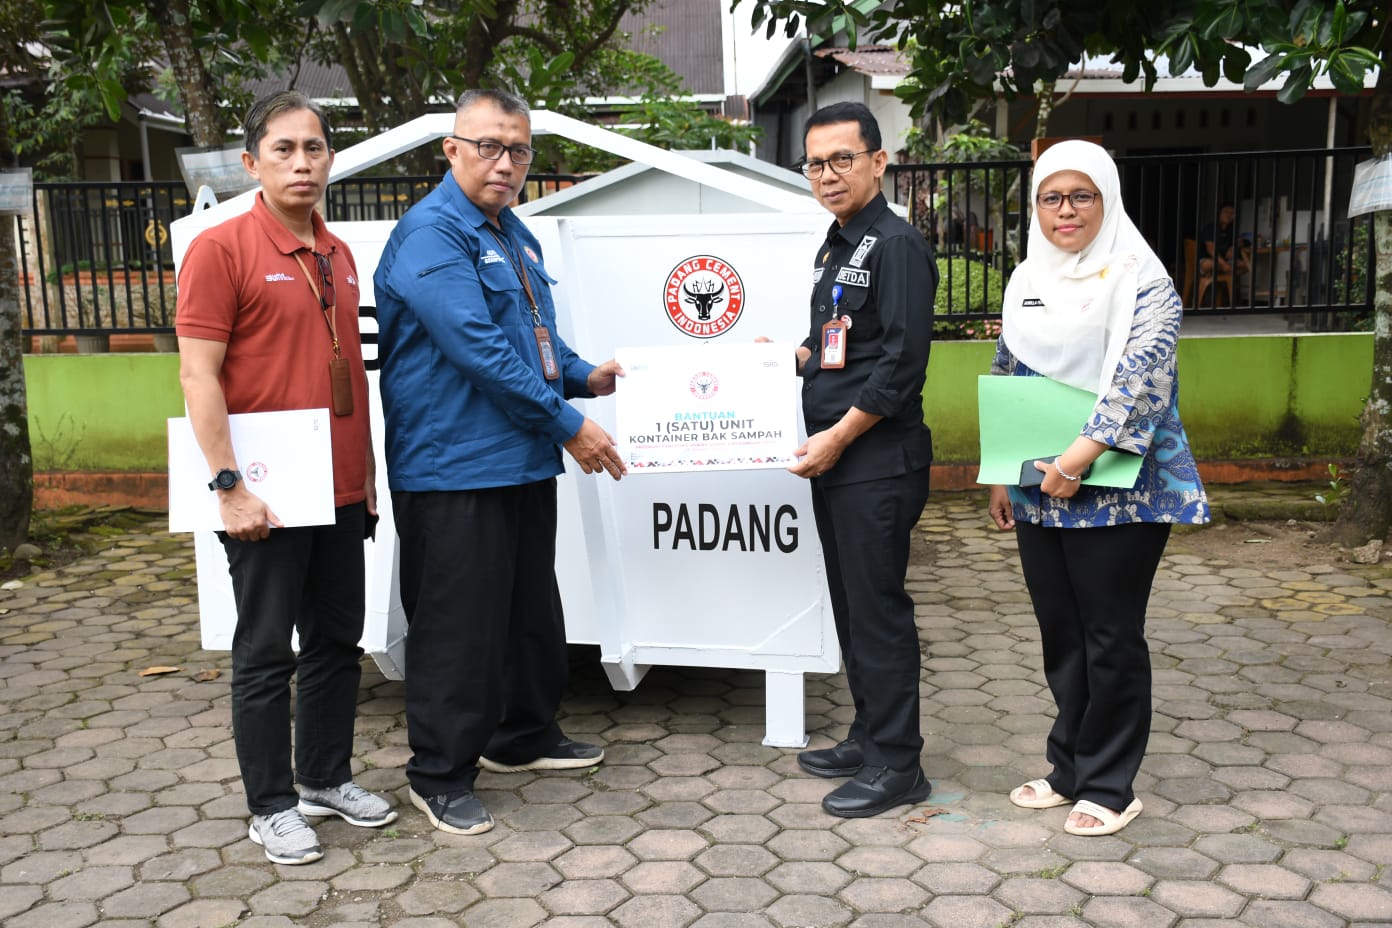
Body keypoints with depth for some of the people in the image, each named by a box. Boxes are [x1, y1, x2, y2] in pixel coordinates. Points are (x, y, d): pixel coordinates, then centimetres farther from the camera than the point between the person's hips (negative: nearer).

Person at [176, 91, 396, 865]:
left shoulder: (339, 257, 12)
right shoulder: (222, 249, -9)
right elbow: (198, 374, -13)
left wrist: (368, 472, 16)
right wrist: (230, 485, -18)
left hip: (342, 489, 7)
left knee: (338, 639, 15)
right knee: (266, 651, 5)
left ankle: (326, 778, 31)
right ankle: (271, 807, 19)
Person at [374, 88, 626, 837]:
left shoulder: (513, 234, 16)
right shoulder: (429, 235, -14)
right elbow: (480, 350, -23)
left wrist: (583, 376, 8)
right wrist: (568, 425, -20)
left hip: (524, 462, 10)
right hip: (454, 466, -9)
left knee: (532, 608, 19)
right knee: (458, 624, -1)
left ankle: (524, 736, 37)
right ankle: (439, 775, 15)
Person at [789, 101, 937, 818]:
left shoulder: (895, 244, -12)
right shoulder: (835, 246, 17)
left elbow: (901, 362, -19)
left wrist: (838, 436, -17)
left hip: (878, 458, -9)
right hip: (834, 461, 9)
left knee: (878, 608, -3)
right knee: (850, 604, 16)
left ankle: (896, 765, 8)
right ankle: (870, 737, 29)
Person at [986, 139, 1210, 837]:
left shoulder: (1139, 278, -8)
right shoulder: (1026, 281, 12)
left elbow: (1138, 378, -20)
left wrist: (1077, 460, -25)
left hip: (1117, 490, -6)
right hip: (1039, 491, 6)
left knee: (1111, 640, 2)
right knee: (1061, 635, 13)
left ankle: (1108, 787, 16)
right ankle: (1069, 770, 28)